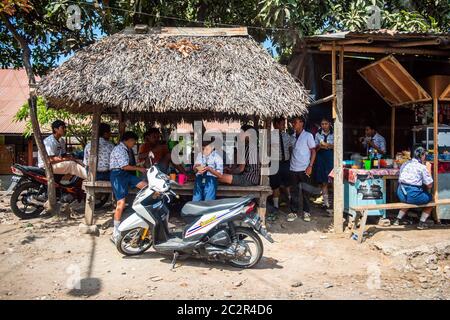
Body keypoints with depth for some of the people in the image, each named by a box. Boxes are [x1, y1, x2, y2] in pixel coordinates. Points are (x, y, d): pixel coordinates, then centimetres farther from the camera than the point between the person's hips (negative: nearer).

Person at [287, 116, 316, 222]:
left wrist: (310, 166, -12)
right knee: (294, 191, 6)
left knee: (305, 191, 4)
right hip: (293, 168, 4)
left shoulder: (308, 136, -2)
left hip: (304, 169, -4)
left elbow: (313, 151, -4)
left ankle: (306, 212, 15)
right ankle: (294, 212, 12)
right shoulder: (293, 136, 11)